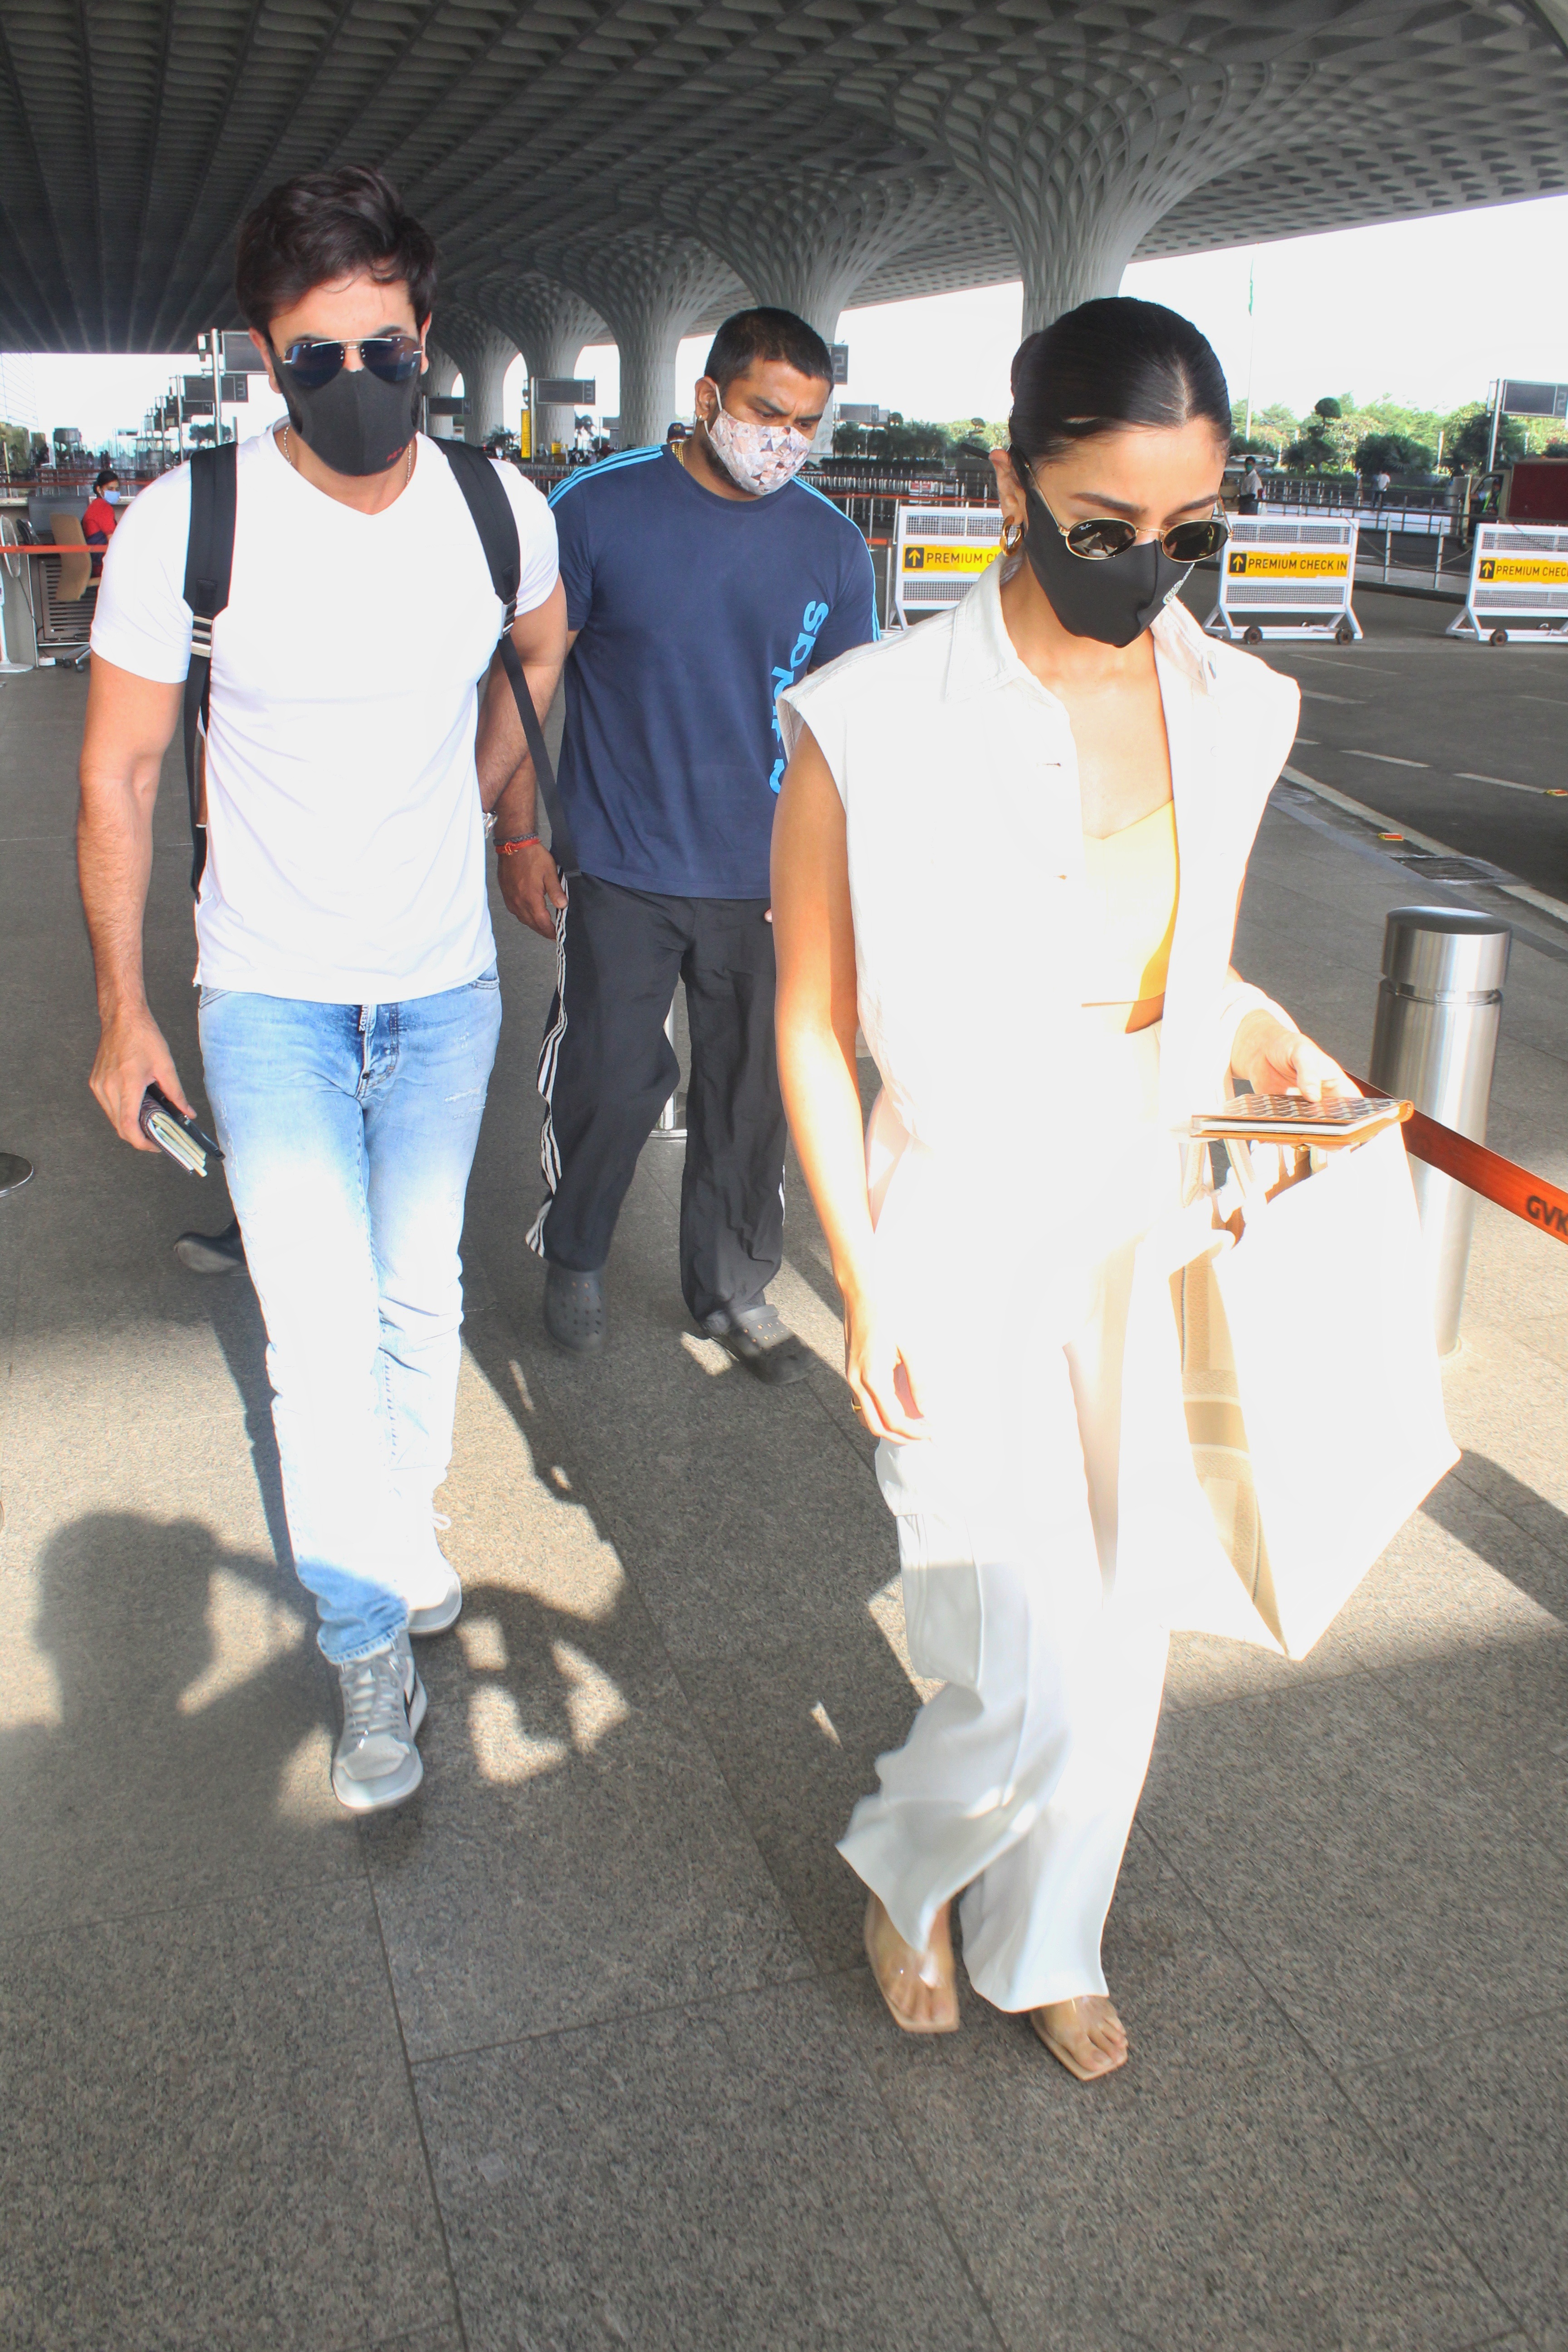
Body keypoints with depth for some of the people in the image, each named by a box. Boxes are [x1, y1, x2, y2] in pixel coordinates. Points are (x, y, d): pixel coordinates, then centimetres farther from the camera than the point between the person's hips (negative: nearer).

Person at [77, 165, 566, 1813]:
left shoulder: (500, 509, -6)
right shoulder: (188, 523, -14)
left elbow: (542, 654, 18)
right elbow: (117, 775, -7)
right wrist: (122, 1009, -5)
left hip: (446, 985, 3)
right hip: (269, 994, -3)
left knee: (421, 1292, 14)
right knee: (320, 1329, -6)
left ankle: (408, 1518, 41)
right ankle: (368, 1640, 14)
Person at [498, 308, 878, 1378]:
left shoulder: (832, 545, 1)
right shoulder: (600, 509, -7)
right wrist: (520, 834, -4)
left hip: (764, 883, 3)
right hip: (618, 873, -2)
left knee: (753, 1094, 12)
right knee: (608, 1082, 6)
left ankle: (735, 1288, 32)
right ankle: (575, 1258, 34)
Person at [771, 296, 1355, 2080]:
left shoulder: (1229, 714, 1)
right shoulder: (875, 731, -15)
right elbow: (811, 1028, -8)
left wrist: (1261, 1037, -5)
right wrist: (867, 1293, -10)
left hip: (1153, 1247, 5)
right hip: (966, 1257, -5)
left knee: (1117, 1651, 17)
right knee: (1035, 1682, -1)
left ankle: (1040, 1945, 46)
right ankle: (902, 1863, 36)